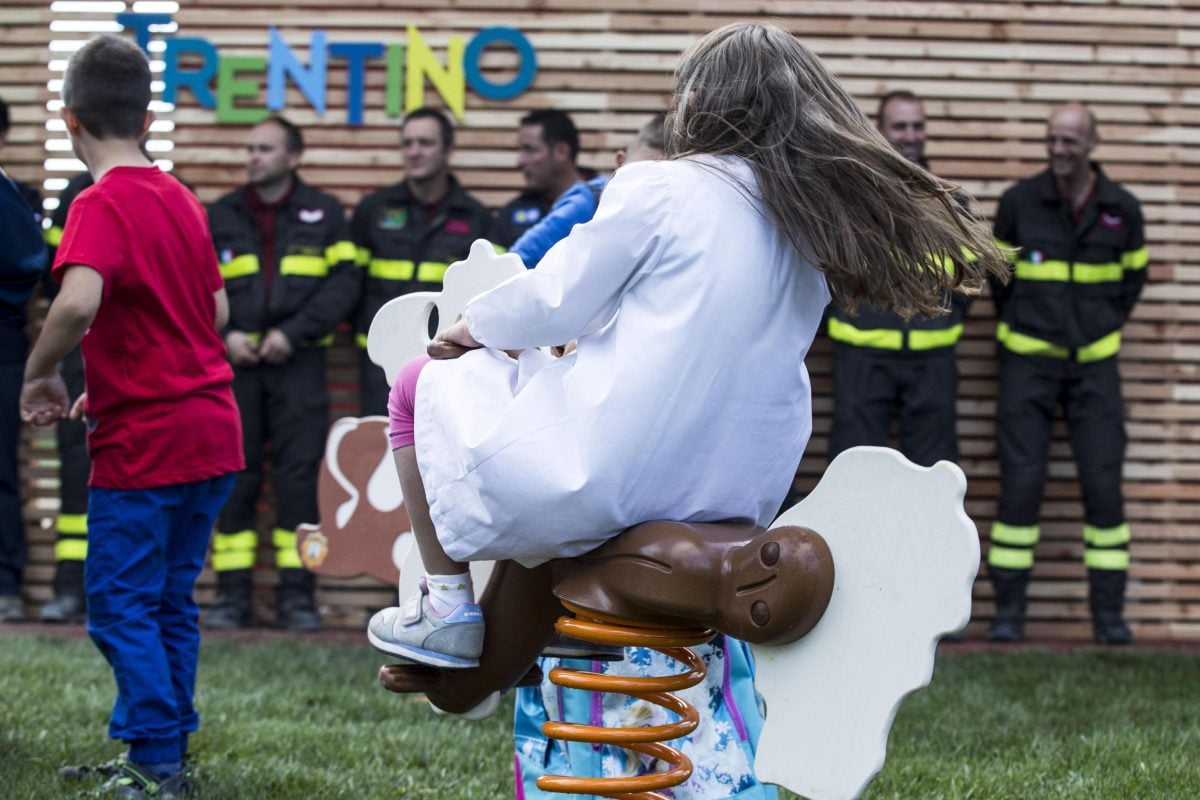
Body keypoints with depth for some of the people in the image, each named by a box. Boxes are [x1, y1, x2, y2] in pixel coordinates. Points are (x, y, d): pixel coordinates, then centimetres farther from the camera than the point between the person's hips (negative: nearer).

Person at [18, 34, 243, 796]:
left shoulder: (101, 205, -13)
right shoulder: (183, 199, 11)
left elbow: (79, 302, -31)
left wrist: (42, 374, -13)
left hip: (143, 444, -8)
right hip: (213, 432, 8)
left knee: (120, 605, 0)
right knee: (170, 601, 16)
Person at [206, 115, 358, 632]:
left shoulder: (323, 214, 6)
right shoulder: (220, 216, 12)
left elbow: (343, 281, -2)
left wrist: (293, 333, -12)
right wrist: (221, 337, -7)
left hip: (298, 362, -2)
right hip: (234, 363, 2)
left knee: (297, 476, -3)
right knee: (233, 477, 2)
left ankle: (296, 594, 1)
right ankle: (231, 594, 7)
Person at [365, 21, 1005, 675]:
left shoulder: (656, 188, -11)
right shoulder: (811, 217, 8)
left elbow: (554, 302, -5)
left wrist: (472, 326, 16)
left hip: (609, 483, -7)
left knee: (421, 384, 17)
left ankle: (449, 610, 15)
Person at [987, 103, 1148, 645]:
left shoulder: (1122, 209, 0)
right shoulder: (1019, 202, -4)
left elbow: (1133, 274, 15)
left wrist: (1108, 326, 9)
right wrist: (1016, 325, 9)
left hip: (1094, 364, 1)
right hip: (1029, 362, -1)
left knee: (1103, 484, -3)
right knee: (1020, 483, -5)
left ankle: (1109, 612, 5)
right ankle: (1008, 610, 3)